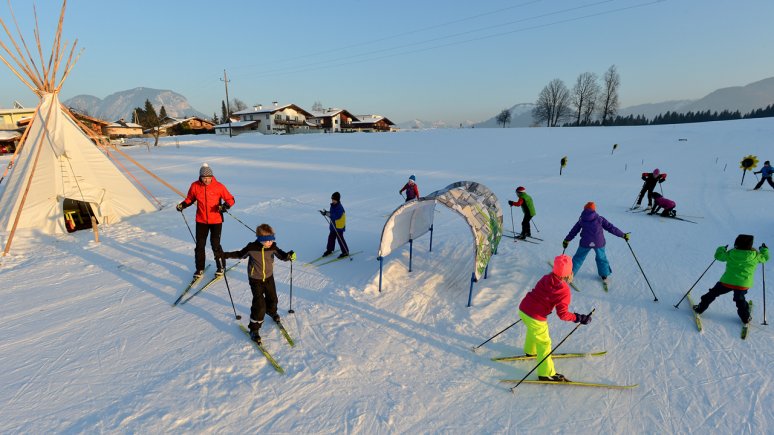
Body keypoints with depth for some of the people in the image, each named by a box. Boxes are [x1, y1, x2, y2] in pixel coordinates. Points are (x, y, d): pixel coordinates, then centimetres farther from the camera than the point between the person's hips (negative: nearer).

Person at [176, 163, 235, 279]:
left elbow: (230, 199, -7)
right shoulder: (195, 186, -4)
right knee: (200, 245, 7)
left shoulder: (218, 186, -12)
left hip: (216, 220, -3)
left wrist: (225, 206, -26)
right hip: (201, 220, 3)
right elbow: (190, 199, 12)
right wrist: (182, 205, -6)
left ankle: (221, 266, 21)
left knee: (215, 244, 0)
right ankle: (200, 268, 24)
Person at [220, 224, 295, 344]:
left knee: (272, 298, 20)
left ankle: (272, 312, 54)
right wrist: (226, 255, -4)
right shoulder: (251, 247, -18)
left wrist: (289, 256, -34)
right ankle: (254, 329, 5)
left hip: (269, 277, 4)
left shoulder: (273, 247, -14)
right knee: (259, 303, -10)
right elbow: (240, 254, 0)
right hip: (255, 280, -3)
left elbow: (282, 256, -13)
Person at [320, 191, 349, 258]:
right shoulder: (333, 206, 5)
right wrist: (326, 213, -1)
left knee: (340, 239, -2)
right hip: (333, 225, 9)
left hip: (339, 226, -9)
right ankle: (329, 250, 33)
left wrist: (327, 214, -35)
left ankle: (345, 252, 11)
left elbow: (337, 216, -32)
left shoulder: (340, 208, -22)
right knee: (331, 238, 17)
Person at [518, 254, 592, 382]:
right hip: (536, 319, -7)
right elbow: (563, 314, -16)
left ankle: (531, 350, 61)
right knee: (544, 343, 11)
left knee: (532, 330, 35)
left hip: (523, 308, 7)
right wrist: (579, 318, -5)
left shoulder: (545, 278, 2)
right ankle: (546, 374, 23)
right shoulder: (564, 291, -16)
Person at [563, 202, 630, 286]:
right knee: (601, 258, 20)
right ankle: (605, 276, 27)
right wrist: (623, 235, 9)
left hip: (585, 243, 0)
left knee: (579, 257, 14)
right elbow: (611, 228, 0)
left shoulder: (581, 220, 5)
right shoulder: (600, 219, 1)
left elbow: (573, 231, 10)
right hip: (598, 243, 0)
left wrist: (566, 240, 18)